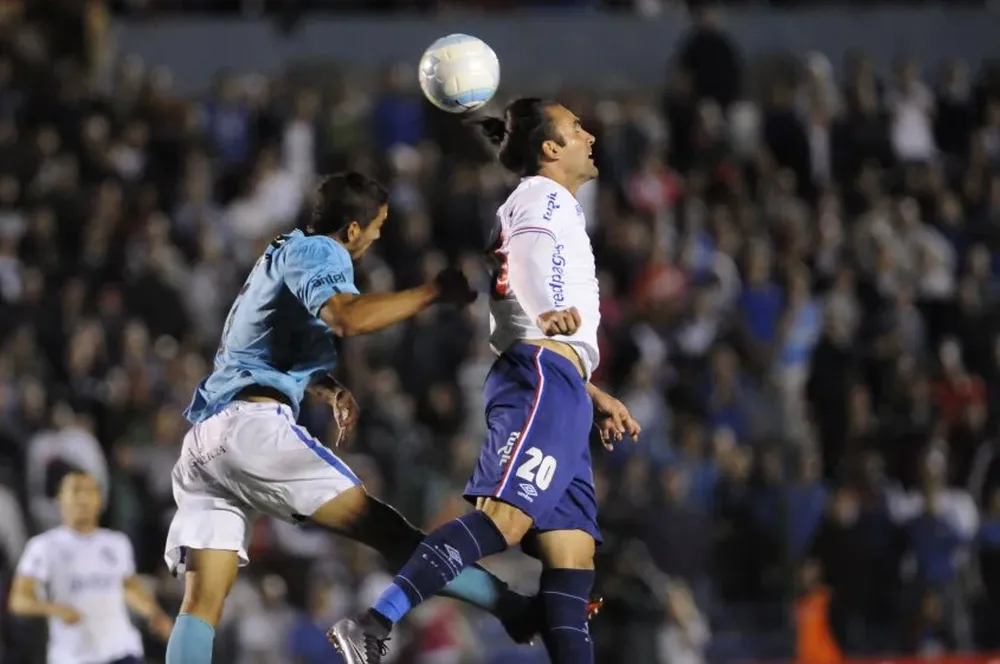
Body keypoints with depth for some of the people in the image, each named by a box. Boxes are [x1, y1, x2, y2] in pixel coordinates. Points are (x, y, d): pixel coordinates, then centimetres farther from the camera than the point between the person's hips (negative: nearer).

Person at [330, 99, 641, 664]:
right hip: (545, 374, -11)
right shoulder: (544, 196, 3)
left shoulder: (549, 206, 32)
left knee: (573, 551, 1)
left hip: (555, 387, 11)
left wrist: (593, 396, 41)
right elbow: (529, 247, -21)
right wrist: (552, 311, -43)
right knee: (506, 517, -26)